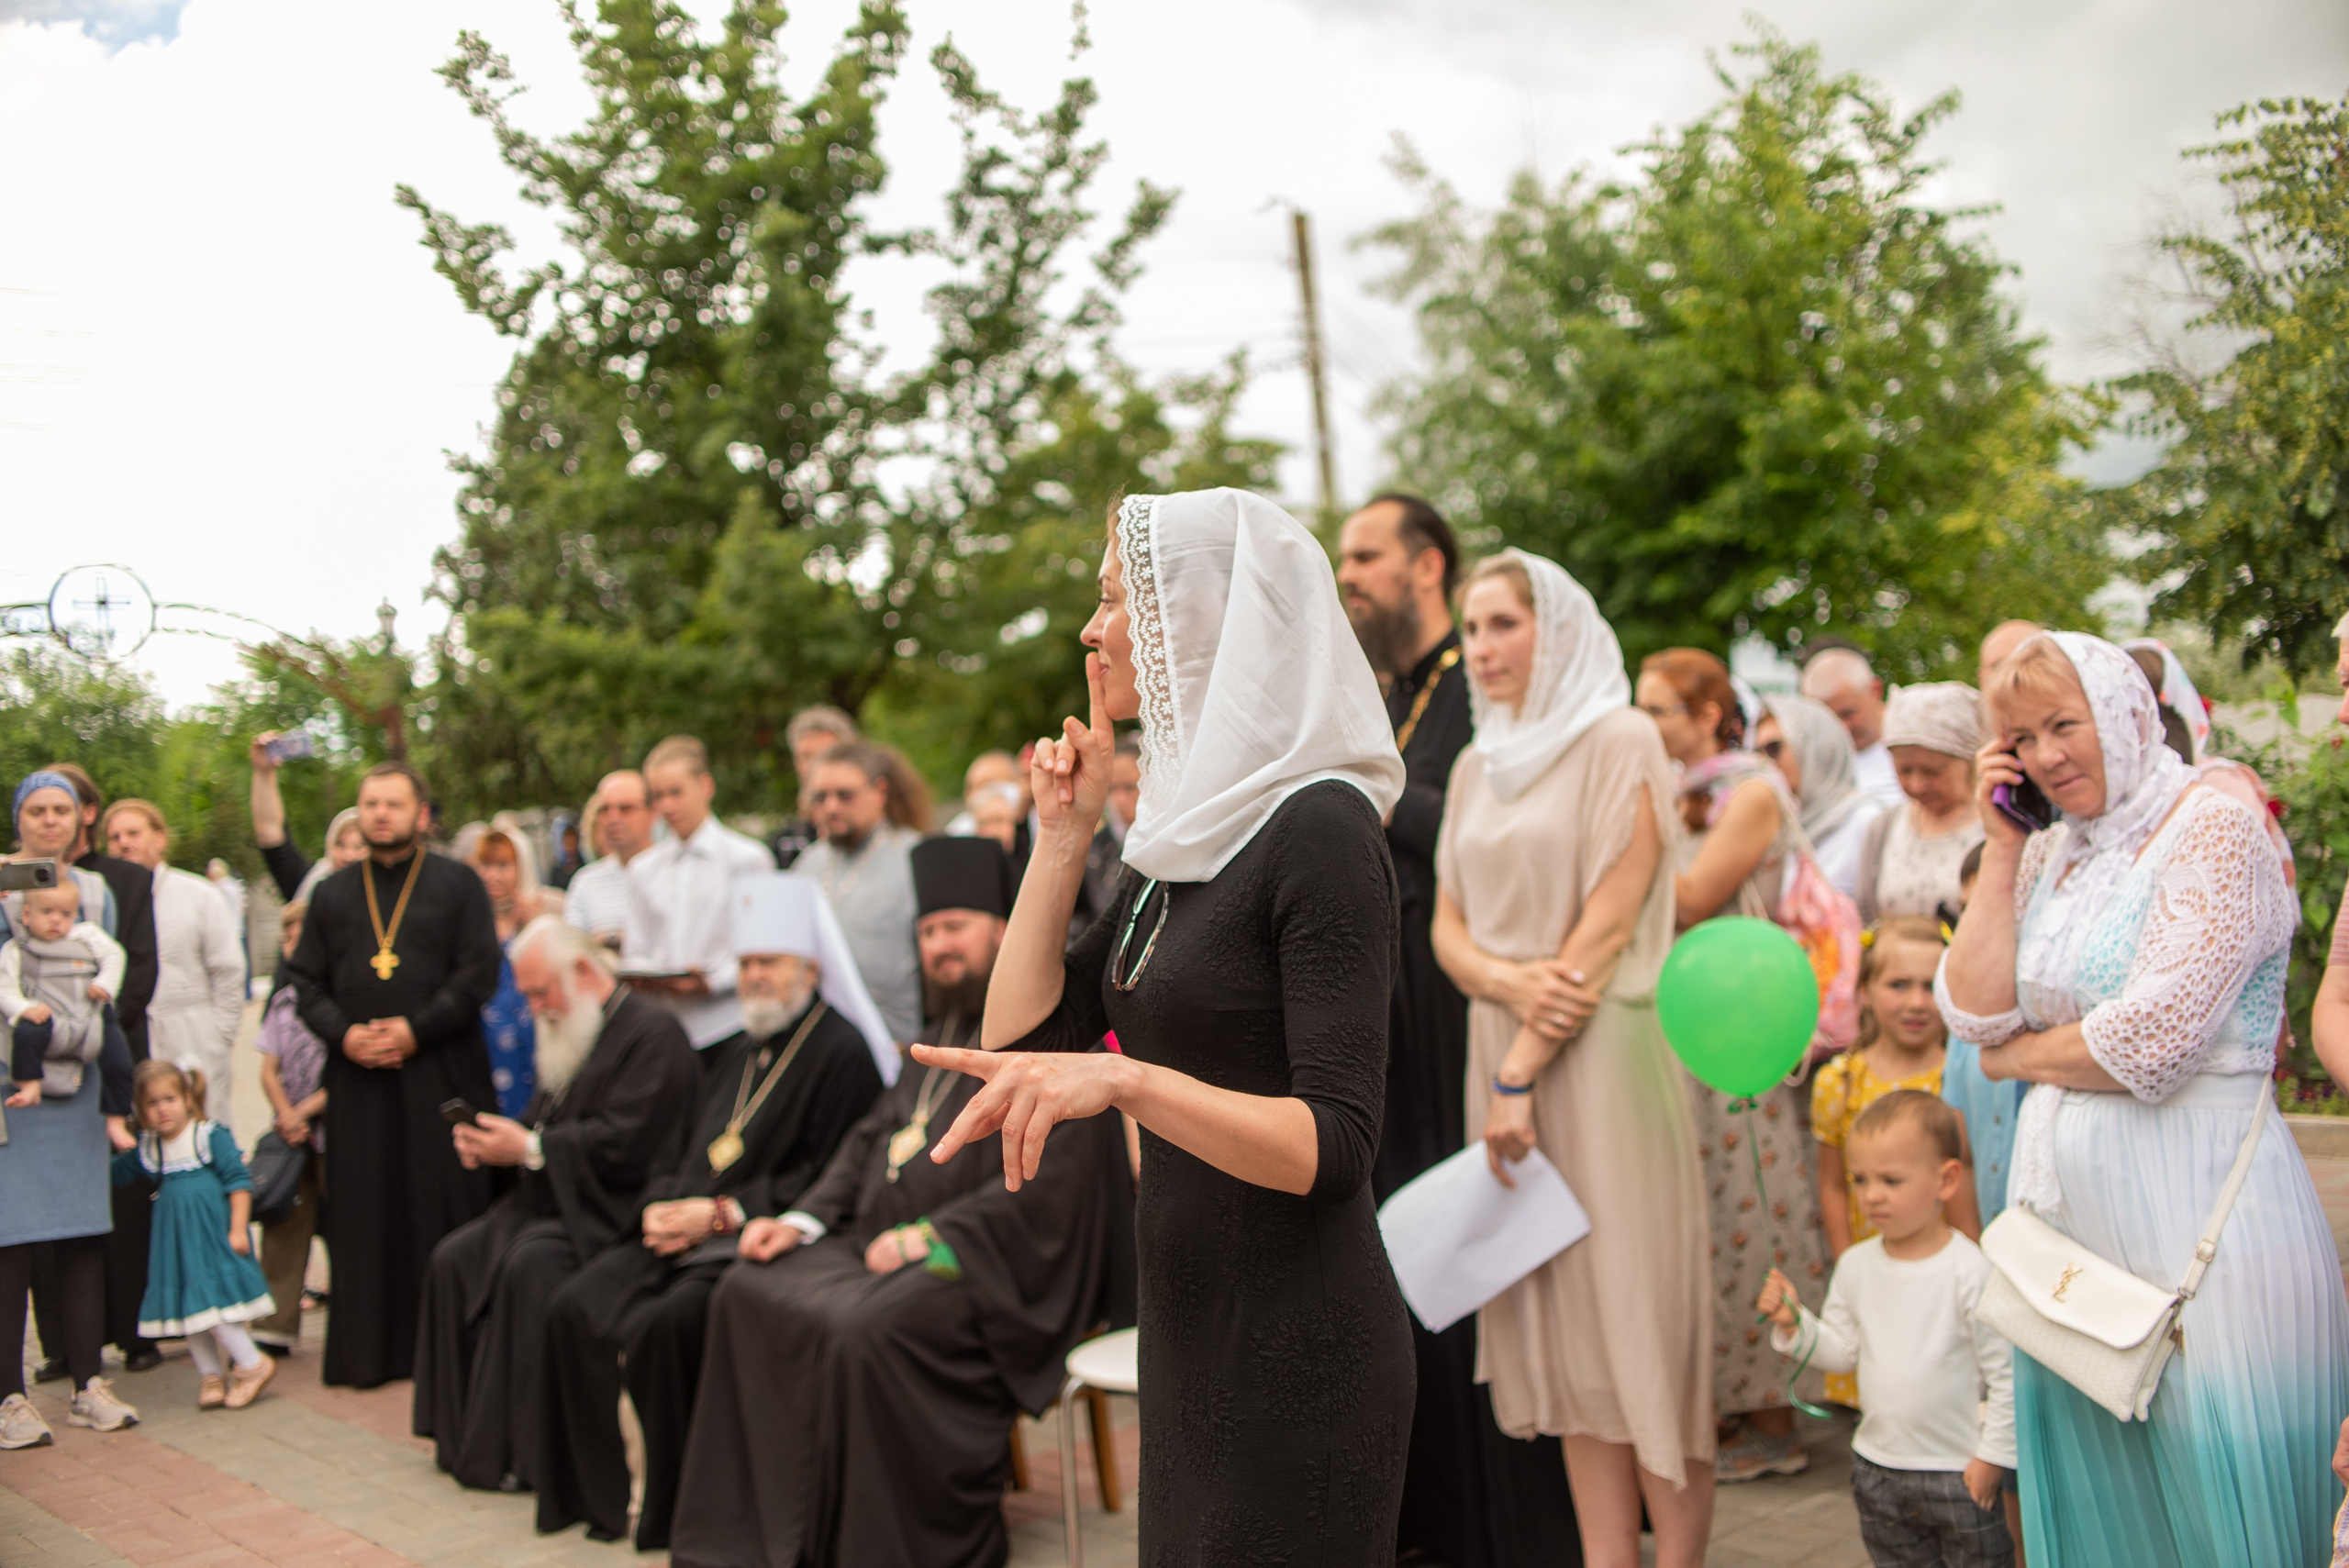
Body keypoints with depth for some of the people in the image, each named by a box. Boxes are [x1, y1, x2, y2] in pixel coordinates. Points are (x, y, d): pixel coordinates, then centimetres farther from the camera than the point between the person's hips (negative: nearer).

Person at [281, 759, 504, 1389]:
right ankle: (370, 1348, 10)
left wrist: (415, 1029, -14)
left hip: (440, 1070, -3)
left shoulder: (458, 884, 5)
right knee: (366, 1212, 3)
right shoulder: (332, 892, 16)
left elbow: (478, 971, -3)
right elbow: (306, 980, 12)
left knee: (446, 1205, -4)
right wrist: (343, 1032, -6)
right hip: (357, 1077, 3)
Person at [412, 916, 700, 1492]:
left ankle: (524, 1449, -19)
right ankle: (465, 1429, 1)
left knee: (530, 1265, -29)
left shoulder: (651, 1032, -12)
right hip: (552, 1201, 10)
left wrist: (528, 1148, -19)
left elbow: (621, 1143, -21)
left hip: (610, 1212, -9)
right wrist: (491, 1141, 0)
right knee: (454, 1258, -5)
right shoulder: (571, 1031, 18)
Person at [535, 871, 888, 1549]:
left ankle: (670, 1507, -12)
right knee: (574, 1306, -10)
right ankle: (594, 1488, -1)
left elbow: (827, 1175, -14)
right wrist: (662, 1204, 1)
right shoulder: (737, 1054, 21)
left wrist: (721, 1213, -16)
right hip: (685, 1231, 8)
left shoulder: (841, 1052, -6)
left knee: (665, 1324, -29)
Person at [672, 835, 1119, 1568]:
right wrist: (806, 1219, 6)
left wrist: (930, 1236, -20)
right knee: (748, 1293, -4)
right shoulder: (947, 1031, 21)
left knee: (865, 1330, -32)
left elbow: (1046, 1180, -19)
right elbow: (872, 1136, 22)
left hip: (988, 1260, -9)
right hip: (888, 1239, 9)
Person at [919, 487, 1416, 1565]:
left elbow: (1336, 1149, -23)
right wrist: (1063, 838, 2)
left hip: (1296, 1354, -8)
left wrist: (1126, 1079, -35)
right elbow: (1018, 1041, 7)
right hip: (1185, 1334, 9)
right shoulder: (1185, 833, 9)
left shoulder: (1319, 830, -17)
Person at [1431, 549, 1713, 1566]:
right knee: (1557, 1322, 6)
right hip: (1506, 1049, 6)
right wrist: (1509, 981, -11)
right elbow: (1448, 927, 12)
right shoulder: (1477, 767, 14)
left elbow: (1610, 923, -12)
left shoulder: (1620, 743, -5)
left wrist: (1522, 1074, -14)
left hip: (1600, 1054, -6)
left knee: (1635, 1303, -3)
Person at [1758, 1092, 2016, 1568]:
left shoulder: (1970, 1272, -18)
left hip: (1959, 1473, -5)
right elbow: (1844, 1350, 5)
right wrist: (1794, 1325, -11)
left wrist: (1993, 1456, -12)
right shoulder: (1855, 1266, -1)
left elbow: (2006, 1371, -14)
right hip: (1878, 1464, 5)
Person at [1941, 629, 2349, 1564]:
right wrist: (2001, 850, 1)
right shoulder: (2048, 856, 12)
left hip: (2194, 1204, -6)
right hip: (2066, 1203, 7)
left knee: (2213, 1482, 3)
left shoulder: (2213, 831, -9)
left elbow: (2151, 1041, -19)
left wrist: (2021, 1057, -2)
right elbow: (1975, 1015, 1)